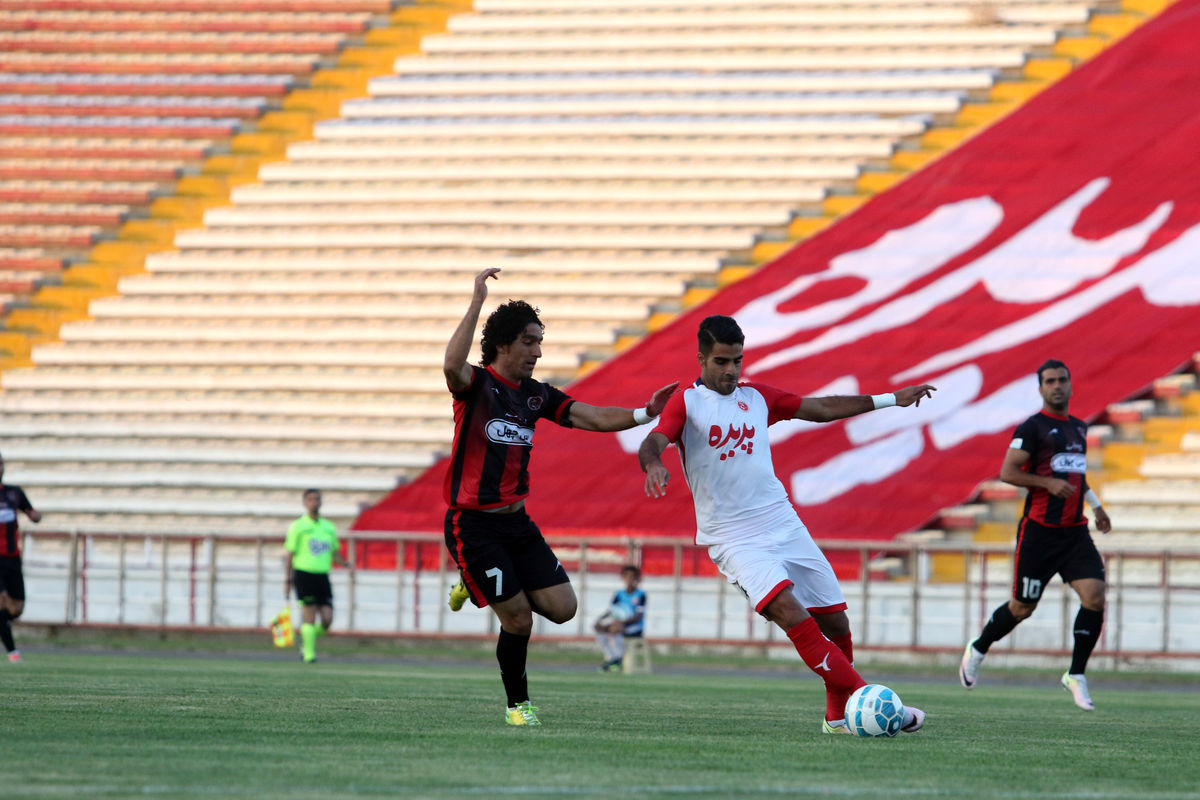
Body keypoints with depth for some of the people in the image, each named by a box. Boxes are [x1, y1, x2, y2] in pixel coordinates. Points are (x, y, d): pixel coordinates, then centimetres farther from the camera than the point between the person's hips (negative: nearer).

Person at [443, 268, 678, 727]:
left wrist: (645, 413, -12)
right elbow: (452, 365, -34)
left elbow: (595, 418, 4)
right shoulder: (476, 385, -10)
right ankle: (518, 704, 16)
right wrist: (476, 304, -36)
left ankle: (477, 586, 21)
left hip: (515, 521, 7)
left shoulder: (536, 396, 9)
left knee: (562, 608, -2)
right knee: (519, 620, -8)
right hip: (472, 525, -7)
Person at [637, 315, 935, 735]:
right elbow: (652, 443, -16)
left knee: (834, 621, 2)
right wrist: (653, 464, -40)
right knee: (790, 613, -25)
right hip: (733, 539, -6)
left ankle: (839, 714, 22)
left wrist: (891, 399, 23)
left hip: (783, 523, 6)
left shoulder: (756, 397, 14)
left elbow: (823, 408, 22)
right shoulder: (686, 403, 0)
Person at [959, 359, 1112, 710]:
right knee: (1022, 607, 3)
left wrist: (1094, 504, 24)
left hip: (1075, 531, 6)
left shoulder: (1079, 428, 16)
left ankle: (1076, 675, -1)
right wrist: (1048, 483, -21)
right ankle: (977, 650, 31)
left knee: (1094, 596, -13)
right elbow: (1007, 472, -13)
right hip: (1039, 532, -6)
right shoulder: (1032, 427, -8)